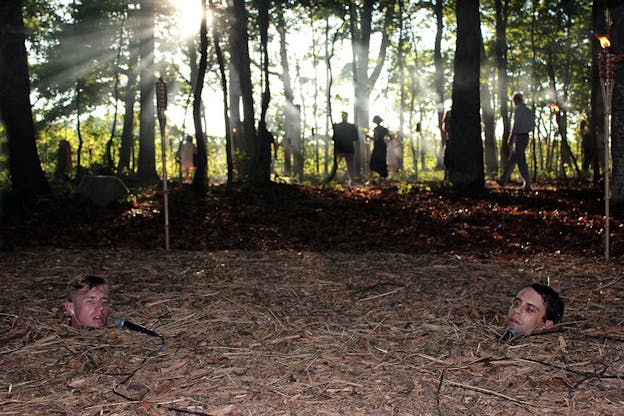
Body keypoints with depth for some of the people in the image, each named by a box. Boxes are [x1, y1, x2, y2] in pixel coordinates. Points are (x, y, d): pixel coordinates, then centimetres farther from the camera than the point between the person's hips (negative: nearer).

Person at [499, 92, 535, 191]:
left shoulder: (518, 109, -11)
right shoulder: (528, 110, 14)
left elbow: (516, 124, -17)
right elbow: (532, 125, 17)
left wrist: (510, 138, -13)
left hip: (519, 137, -9)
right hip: (526, 136, 9)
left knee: (521, 162, -6)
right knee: (511, 160, 13)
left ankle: (527, 184, -4)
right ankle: (503, 181, 17)